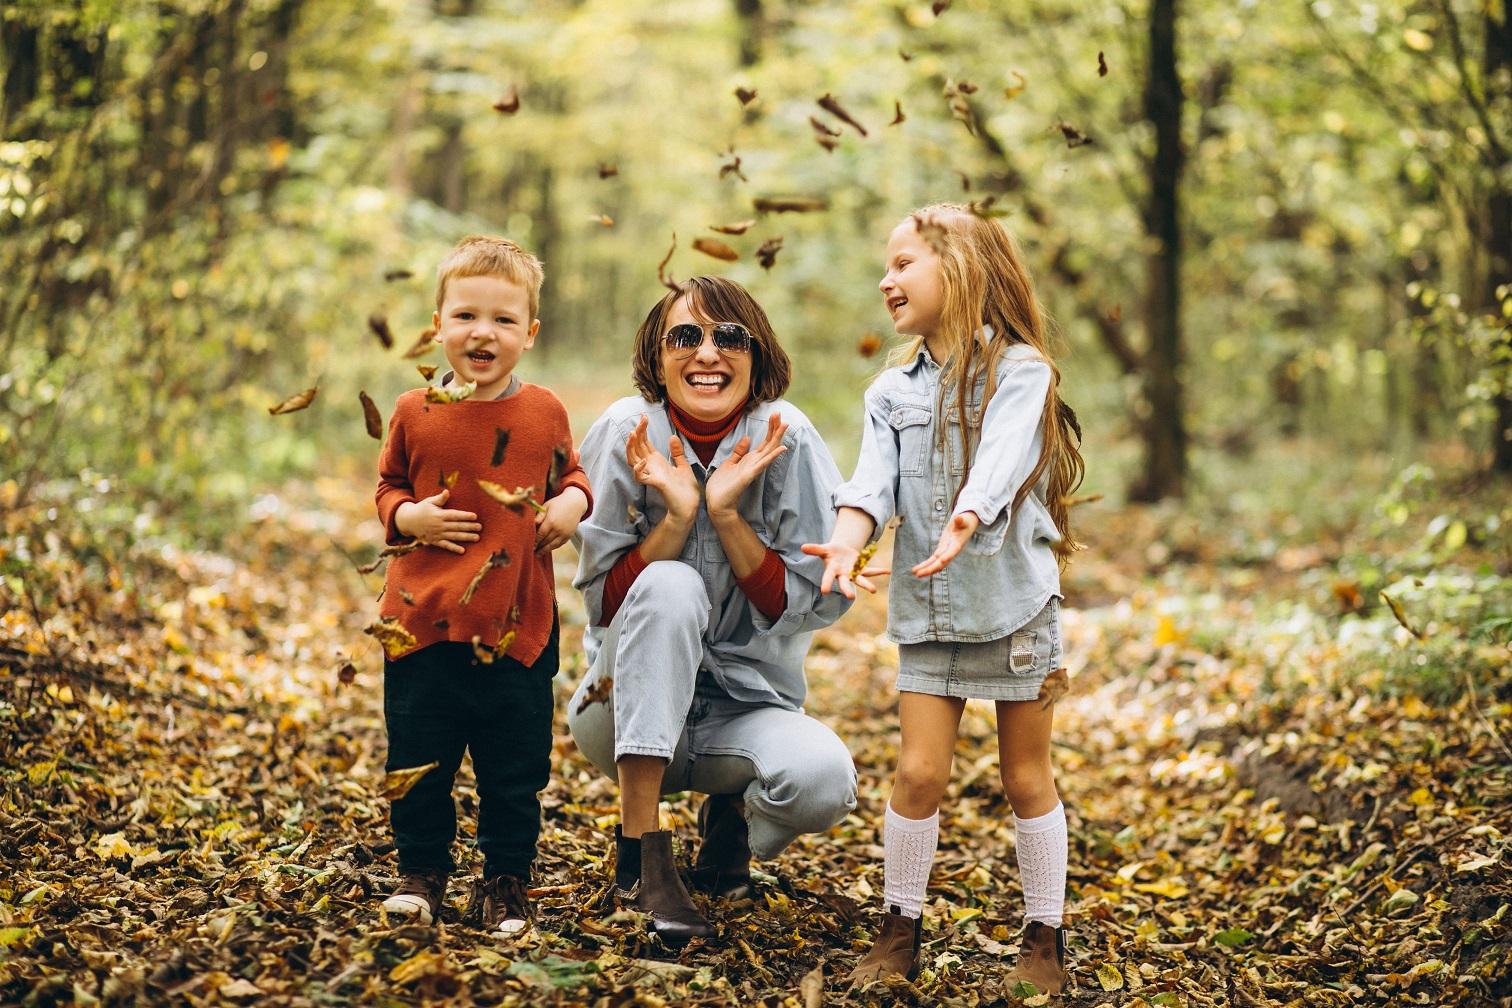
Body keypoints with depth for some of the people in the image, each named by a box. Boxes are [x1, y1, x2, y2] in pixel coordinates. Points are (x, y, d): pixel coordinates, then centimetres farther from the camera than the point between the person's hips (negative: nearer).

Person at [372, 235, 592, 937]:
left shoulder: (544, 413, 2)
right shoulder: (415, 413, -1)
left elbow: (569, 471, 18)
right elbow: (388, 487, 12)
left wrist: (573, 501, -4)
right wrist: (407, 516, -9)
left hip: (516, 626, 0)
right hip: (423, 623, 0)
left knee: (515, 769, 8)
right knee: (418, 761, 9)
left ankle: (505, 883, 24)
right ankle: (421, 873, 27)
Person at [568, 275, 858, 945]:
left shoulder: (787, 439, -9)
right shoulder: (627, 432, -10)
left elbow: (801, 606, -9)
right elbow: (604, 602, -9)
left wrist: (727, 513, -21)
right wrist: (676, 517, -23)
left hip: (748, 707, 1)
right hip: (629, 711, -1)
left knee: (825, 778, -31)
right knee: (671, 585, -31)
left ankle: (733, 816, 8)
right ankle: (642, 847, -24)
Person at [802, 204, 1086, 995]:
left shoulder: (1019, 371, -7)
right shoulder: (893, 390, 7)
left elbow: (1001, 462, -24)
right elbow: (874, 481, -7)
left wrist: (969, 519, -44)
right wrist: (846, 542, -27)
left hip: (1013, 597, -3)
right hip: (928, 607, 3)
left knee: (1026, 778, 6)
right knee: (919, 772, -1)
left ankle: (1045, 939, 18)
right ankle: (899, 931, 14)